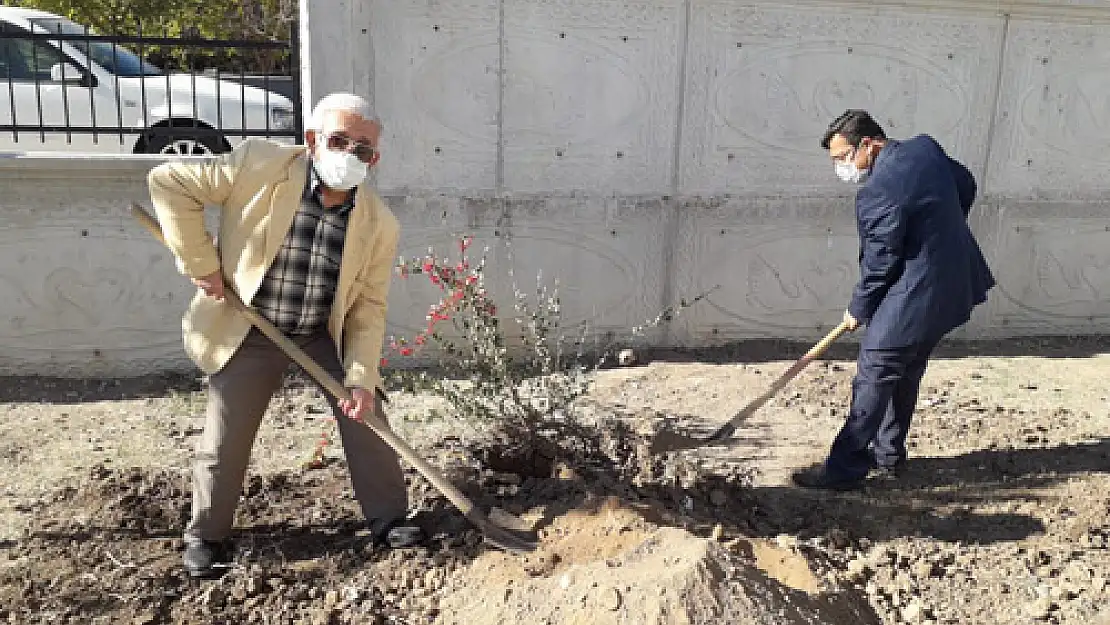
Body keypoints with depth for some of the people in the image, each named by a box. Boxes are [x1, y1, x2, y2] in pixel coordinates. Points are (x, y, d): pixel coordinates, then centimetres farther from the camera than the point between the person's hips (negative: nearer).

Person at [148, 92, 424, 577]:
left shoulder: (380, 225, -12)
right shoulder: (260, 163, -20)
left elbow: (368, 308, -8)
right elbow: (169, 182, -13)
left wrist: (361, 377, -16)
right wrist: (200, 263, -16)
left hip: (328, 334, 2)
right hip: (247, 329, -2)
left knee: (366, 418, 2)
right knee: (224, 440, 5)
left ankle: (388, 518, 21)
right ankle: (205, 535, 28)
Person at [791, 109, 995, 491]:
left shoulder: (878, 191, -24)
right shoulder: (926, 147, 3)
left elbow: (879, 263, -19)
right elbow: (967, 186, 18)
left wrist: (858, 309, -4)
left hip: (914, 299, -10)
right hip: (952, 285, 10)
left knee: (873, 382, -2)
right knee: (904, 376, 20)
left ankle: (844, 469, 5)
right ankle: (888, 456, 32)